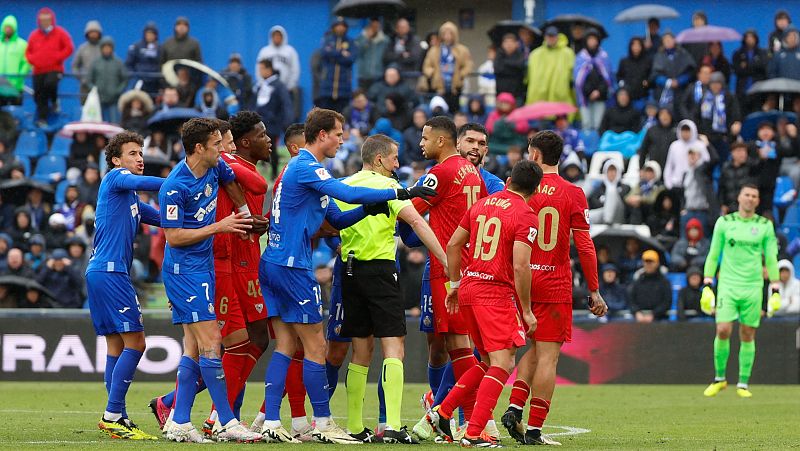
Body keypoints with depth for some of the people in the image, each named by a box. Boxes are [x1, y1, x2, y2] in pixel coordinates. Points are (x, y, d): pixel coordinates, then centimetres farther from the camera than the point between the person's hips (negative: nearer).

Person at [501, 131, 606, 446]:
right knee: (548, 355, -1)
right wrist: (594, 291, 0)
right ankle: (534, 429, -5)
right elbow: (584, 246, -6)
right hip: (555, 285, -3)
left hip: (522, 282, 3)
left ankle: (514, 408, 4)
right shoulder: (572, 194, -4)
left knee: (536, 348, 20)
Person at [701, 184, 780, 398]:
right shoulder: (724, 222, 5)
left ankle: (743, 384, 10)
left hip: (753, 287, 1)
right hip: (727, 284, -1)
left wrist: (776, 291, 4)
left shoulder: (765, 226, 6)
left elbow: (771, 260, 9)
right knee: (723, 331, -12)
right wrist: (707, 286, 2)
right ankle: (719, 379, 6)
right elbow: (713, 255, 8)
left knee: (748, 336, 1)